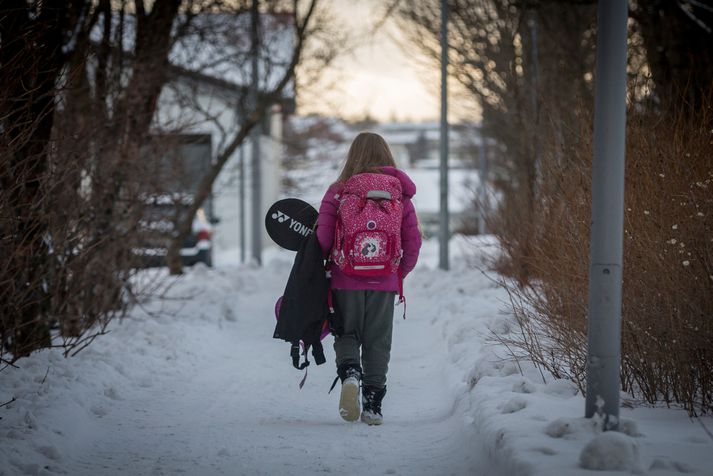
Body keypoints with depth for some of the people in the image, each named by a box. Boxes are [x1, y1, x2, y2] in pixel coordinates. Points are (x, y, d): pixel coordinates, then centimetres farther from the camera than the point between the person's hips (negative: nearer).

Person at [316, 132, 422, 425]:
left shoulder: (339, 191, -3)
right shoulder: (399, 192, 3)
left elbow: (323, 238, -6)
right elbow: (413, 241, 3)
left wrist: (330, 263, 13)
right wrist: (400, 273, 16)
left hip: (346, 279, -1)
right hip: (385, 282, 1)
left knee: (347, 334, 15)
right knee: (378, 341, 10)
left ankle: (349, 373, -15)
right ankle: (373, 405, 7)